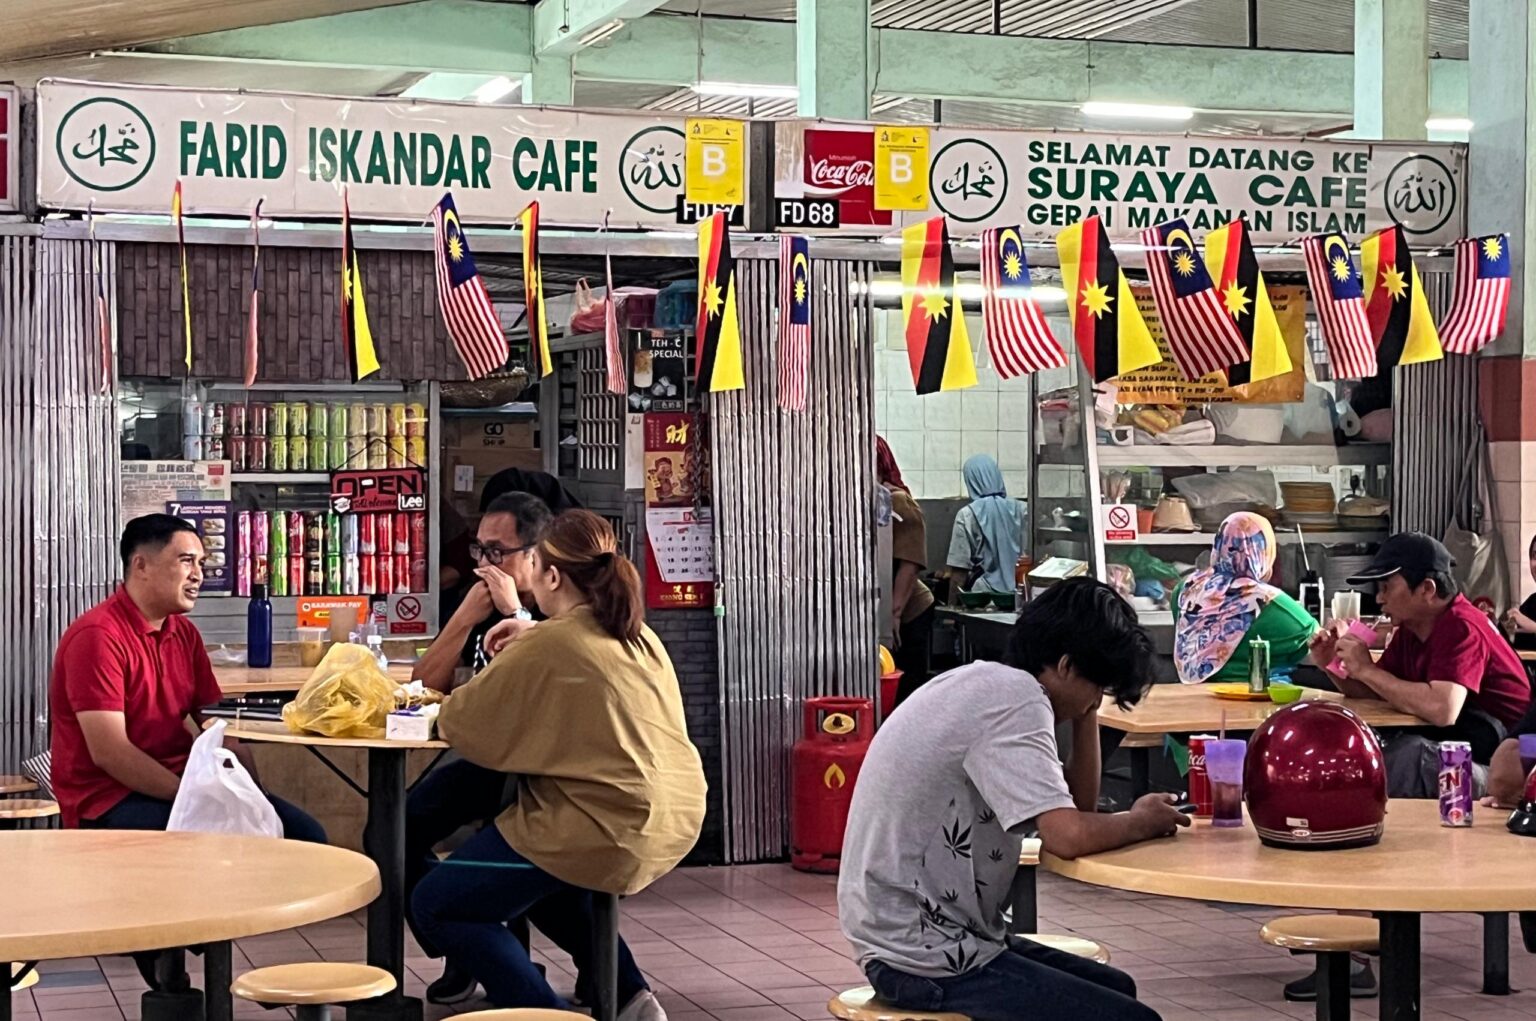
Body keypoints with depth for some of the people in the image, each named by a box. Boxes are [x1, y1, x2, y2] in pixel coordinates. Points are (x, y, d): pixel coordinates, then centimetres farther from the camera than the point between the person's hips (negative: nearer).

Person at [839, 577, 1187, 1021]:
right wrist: (1140, 822, -8)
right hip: (924, 958, -11)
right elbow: (1069, 836, -27)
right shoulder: (1015, 699, -18)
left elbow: (1076, 805, 16)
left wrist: (1085, 712, 7)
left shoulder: (988, 686, 12)